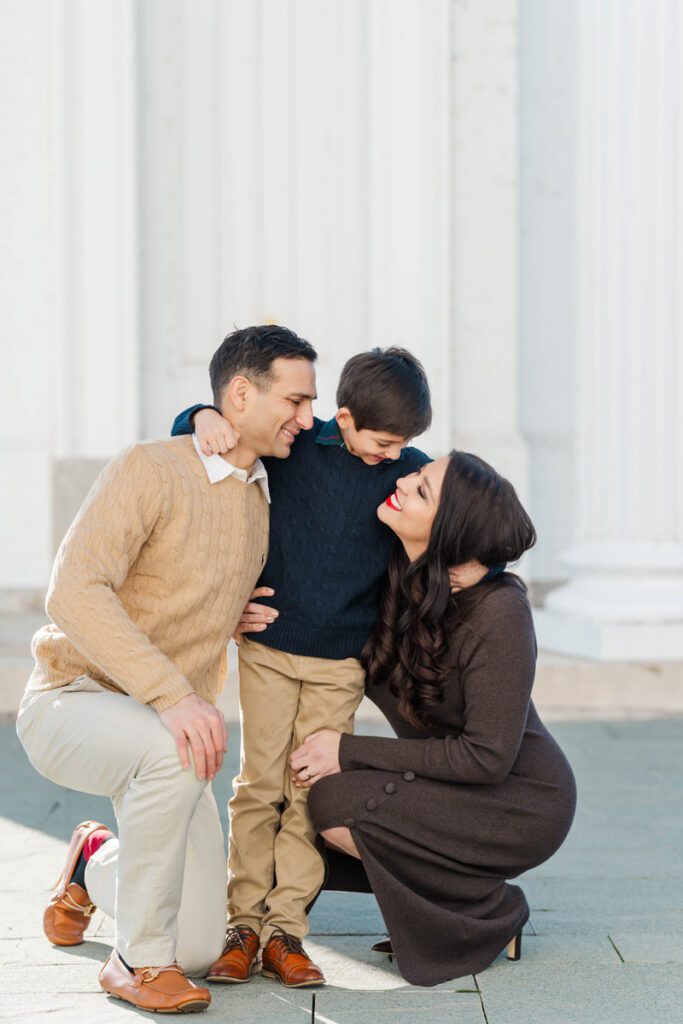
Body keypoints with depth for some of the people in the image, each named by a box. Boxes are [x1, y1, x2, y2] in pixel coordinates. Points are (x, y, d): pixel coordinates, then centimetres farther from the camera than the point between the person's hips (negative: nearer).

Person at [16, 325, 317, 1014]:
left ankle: (97, 864, 30)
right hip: (71, 704, -6)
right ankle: (138, 959, -21)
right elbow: (74, 591, -28)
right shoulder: (151, 471, -15)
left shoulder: (263, 499, 8)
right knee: (171, 753, -41)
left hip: (164, 726, 7)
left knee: (201, 949, -2)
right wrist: (173, 696, -37)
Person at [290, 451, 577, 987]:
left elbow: (488, 756, -26)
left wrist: (349, 751, -23)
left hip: (521, 805, -8)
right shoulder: (393, 575, -8)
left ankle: (492, 915, -4)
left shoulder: (497, 611, -27)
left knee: (336, 805, -24)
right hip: (449, 788, 8)